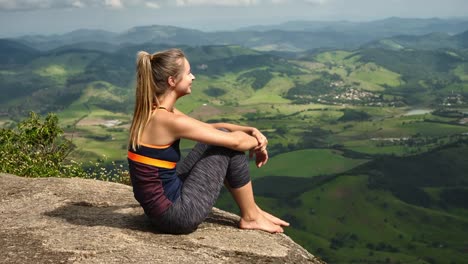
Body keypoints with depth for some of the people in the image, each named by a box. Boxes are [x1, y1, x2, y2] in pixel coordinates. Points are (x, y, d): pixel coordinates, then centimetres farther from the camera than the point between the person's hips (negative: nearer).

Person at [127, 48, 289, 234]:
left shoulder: (152, 111, 5)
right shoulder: (168, 120, -23)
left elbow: (210, 128, 14)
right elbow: (235, 141, -16)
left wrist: (251, 130, 3)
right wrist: (258, 143, 5)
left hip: (160, 206, 9)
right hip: (176, 214, -9)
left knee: (220, 136, 14)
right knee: (231, 145, -4)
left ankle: (251, 208, 22)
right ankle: (250, 218, 12)